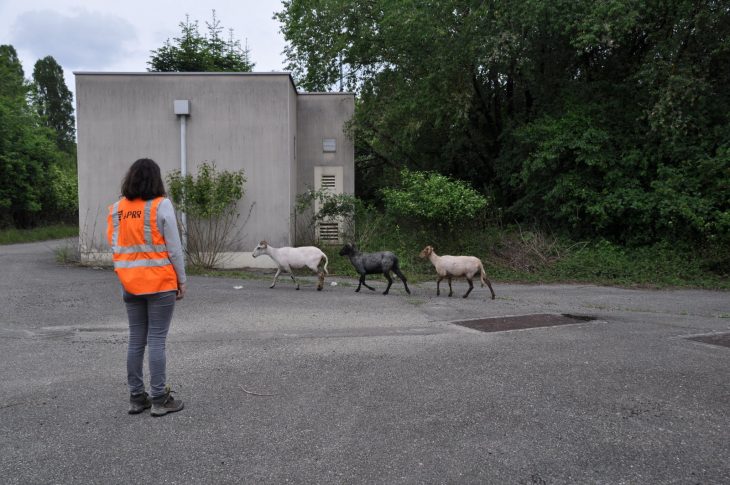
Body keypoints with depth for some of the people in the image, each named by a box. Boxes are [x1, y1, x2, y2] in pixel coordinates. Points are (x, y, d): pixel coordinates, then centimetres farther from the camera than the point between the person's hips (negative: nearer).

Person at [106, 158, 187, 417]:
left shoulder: (116, 209, 4)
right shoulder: (161, 205, -10)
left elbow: (114, 247, 7)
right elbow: (174, 248, -9)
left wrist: (125, 276, 16)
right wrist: (182, 280, 0)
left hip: (131, 285, 5)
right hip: (160, 283, -5)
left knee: (136, 340, 12)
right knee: (157, 341, 0)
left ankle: (136, 397, 20)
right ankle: (159, 399, 7)